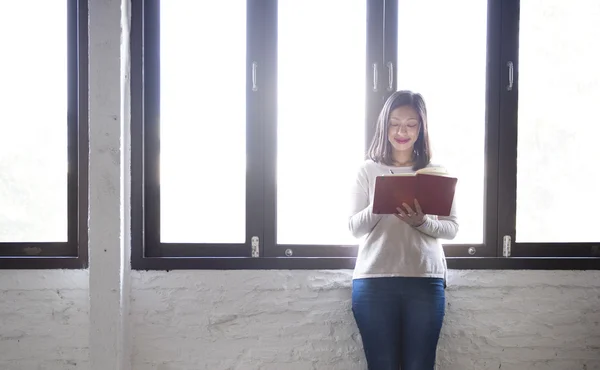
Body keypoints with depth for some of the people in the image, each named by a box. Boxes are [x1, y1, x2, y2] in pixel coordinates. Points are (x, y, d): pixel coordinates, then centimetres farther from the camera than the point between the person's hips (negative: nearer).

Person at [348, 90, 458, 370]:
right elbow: (354, 227, 2)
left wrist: (422, 222, -15)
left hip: (425, 281, 1)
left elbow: (452, 228, 5)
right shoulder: (368, 170, 6)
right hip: (373, 281, 0)